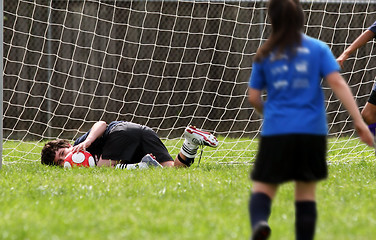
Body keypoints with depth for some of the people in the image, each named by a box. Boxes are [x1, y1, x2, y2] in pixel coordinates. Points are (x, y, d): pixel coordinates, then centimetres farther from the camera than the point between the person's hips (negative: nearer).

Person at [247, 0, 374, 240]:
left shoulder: (264, 55, 5)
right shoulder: (318, 48, 3)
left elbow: (254, 97, 8)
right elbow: (337, 83, -7)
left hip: (276, 131, 0)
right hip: (312, 130, 1)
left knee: (263, 187, 4)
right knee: (306, 191, 12)